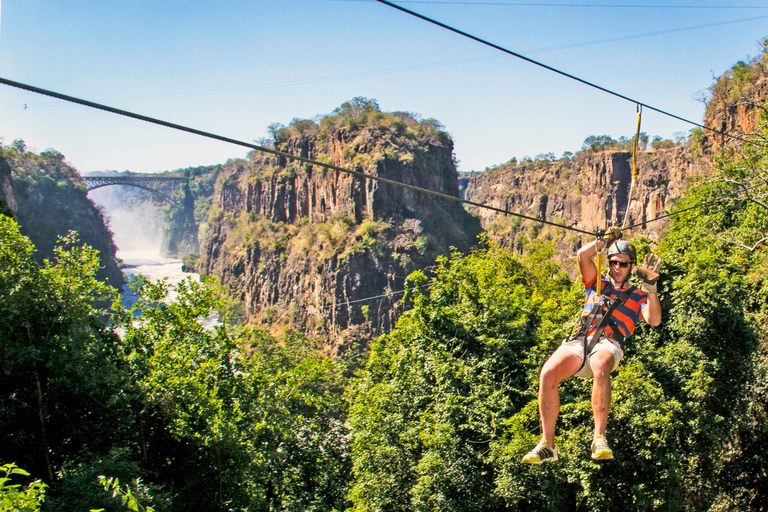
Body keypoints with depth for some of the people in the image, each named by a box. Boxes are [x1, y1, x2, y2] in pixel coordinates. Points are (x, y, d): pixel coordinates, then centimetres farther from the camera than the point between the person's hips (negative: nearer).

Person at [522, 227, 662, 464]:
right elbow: (582, 255, 16)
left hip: (608, 344, -2)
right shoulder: (597, 284, 30)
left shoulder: (637, 297, 23)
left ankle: (599, 438, -38)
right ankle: (547, 444, -23)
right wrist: (606, 240, 24)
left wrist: (651, 288, -5)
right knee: (548, 373, -29)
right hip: (578, 340, 2)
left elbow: (654, 320, 4)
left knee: (601, 367, -42)